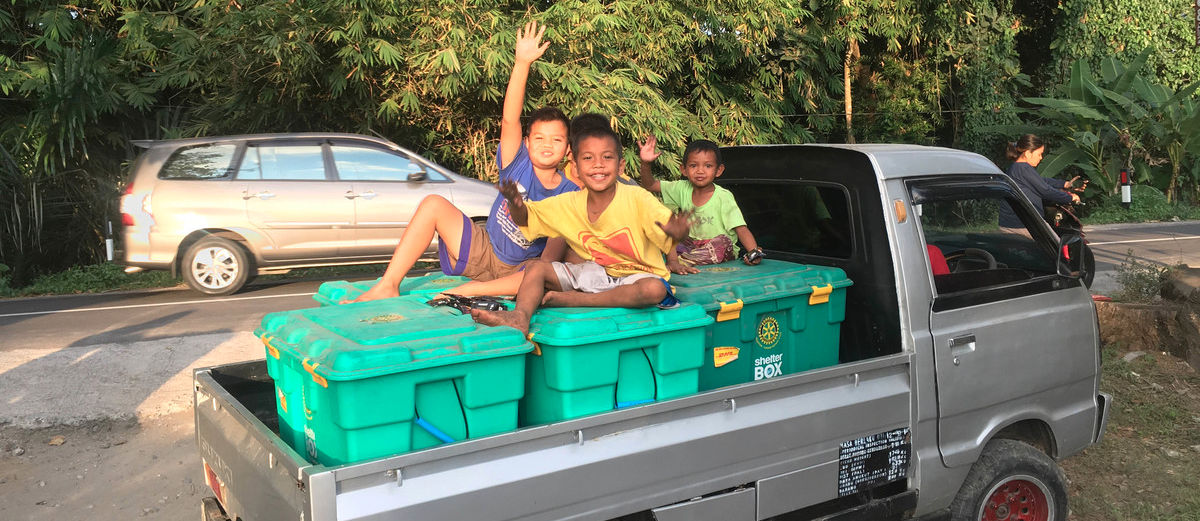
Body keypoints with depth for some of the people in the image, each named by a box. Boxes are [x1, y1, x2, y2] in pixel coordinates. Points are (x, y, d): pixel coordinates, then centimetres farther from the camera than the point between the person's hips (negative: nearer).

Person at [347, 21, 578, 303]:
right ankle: (387, 286, -20)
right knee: (434, 204, -18)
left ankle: (465, 291, -37)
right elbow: (509, 120, -19)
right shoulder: (517, 165, -4)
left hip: (518, 269, -2)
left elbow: (558, 243, -13)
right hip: (482, 251, 2)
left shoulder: (569, 192, -6)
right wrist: (522, 63, -30)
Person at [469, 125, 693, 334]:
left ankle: (575, 299, -27)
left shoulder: (637, 199, -18)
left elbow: (673, 230, -26)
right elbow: (526, 218, 6)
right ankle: (520, 317, -35)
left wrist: (676, 231, -52)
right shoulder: (570, 204, -3)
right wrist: (516, 204, -18)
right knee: (536, 267, -8)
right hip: (597, 272, 4)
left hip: (637, 275, -4)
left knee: (654, 290, -37)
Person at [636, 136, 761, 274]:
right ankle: (672, 260, -24)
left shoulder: (724, 197, -14)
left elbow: (741, 229, -20)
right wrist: (646, 164, -16)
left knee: (723, 241, -35)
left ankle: (679, 261, -38)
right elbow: (649, 185, 3)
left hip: (720, 250, -4)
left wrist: (754, 252, -38)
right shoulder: (683, 189, -1)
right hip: (690, 245, 4)